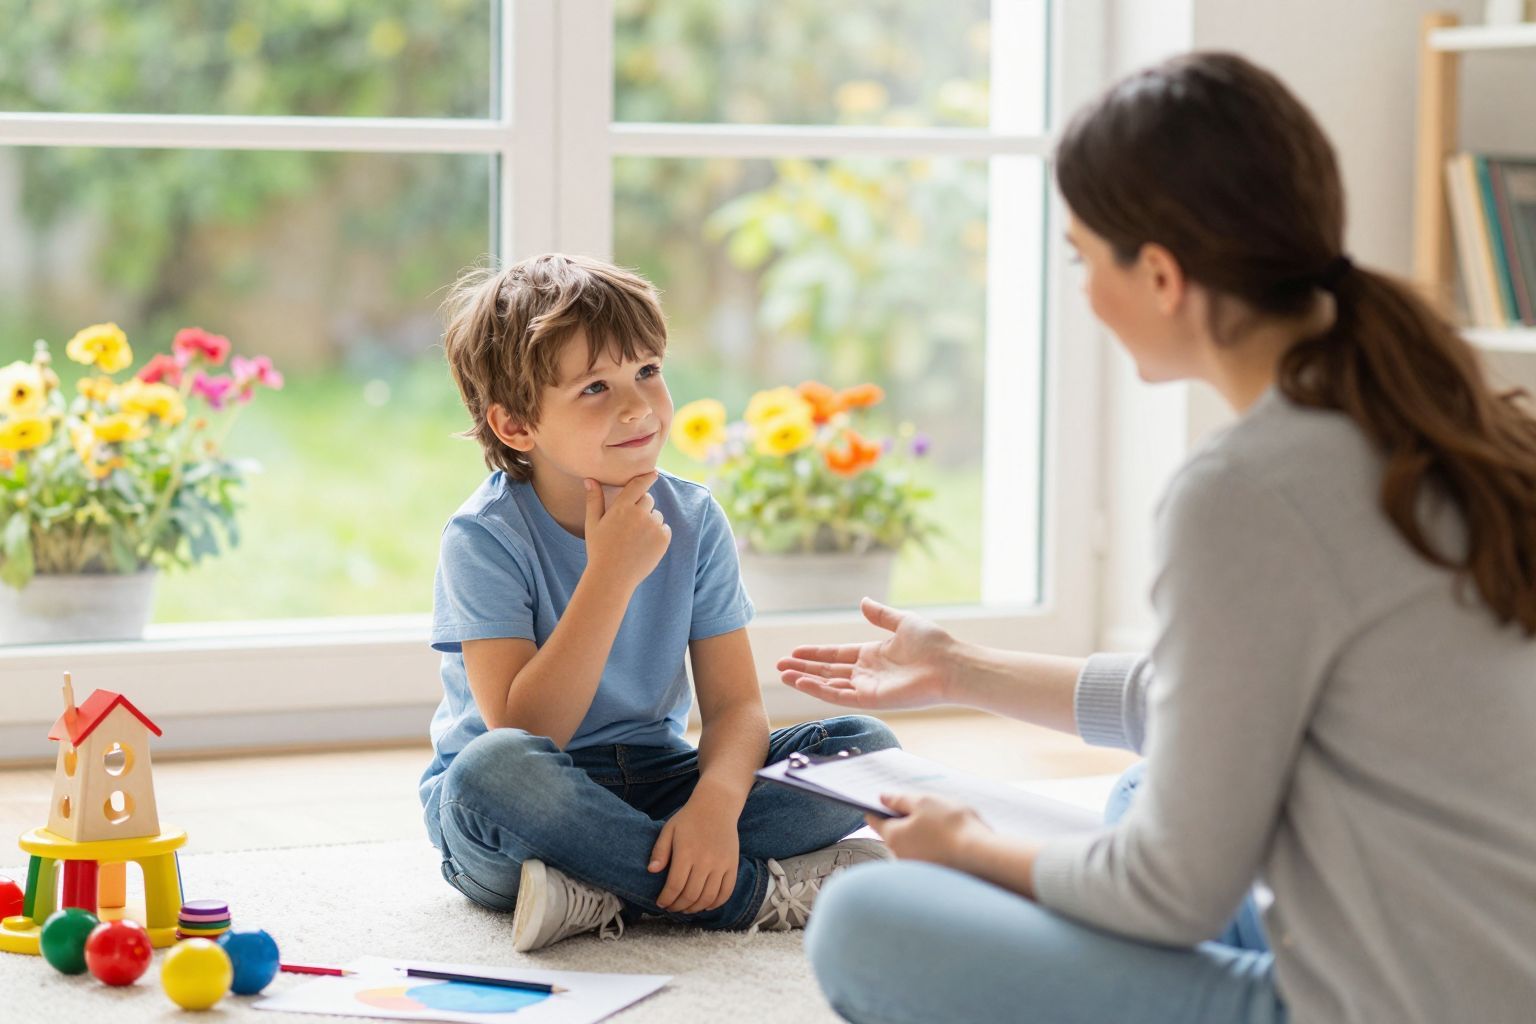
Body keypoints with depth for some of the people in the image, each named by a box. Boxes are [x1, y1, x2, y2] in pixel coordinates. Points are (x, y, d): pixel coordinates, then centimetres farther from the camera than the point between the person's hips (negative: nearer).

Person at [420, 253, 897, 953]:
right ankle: (757, 892, -25)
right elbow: (523, 735, -24)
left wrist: (716, 801, -29)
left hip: (651, 787, 5)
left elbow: (735, 704, -6)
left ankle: (603, 896, -22)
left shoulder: (693, 520, -2)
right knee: (493, 769, -40)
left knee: (866, 747, -12)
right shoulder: (485, 537, -15)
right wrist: (611, 573, -28)